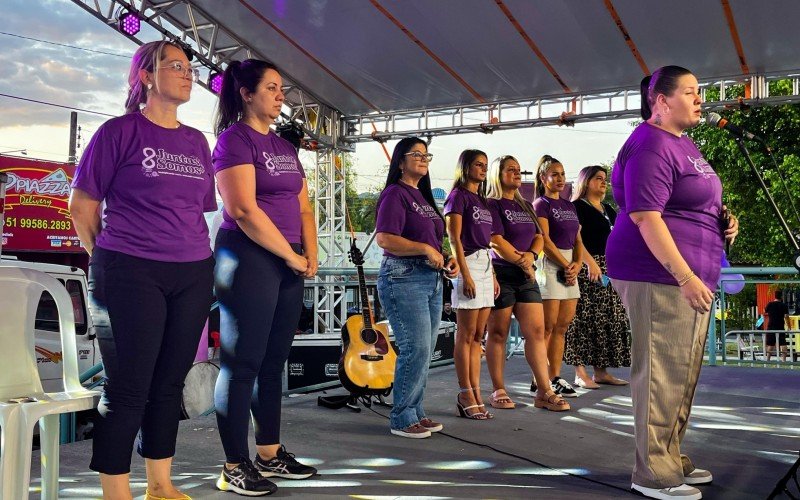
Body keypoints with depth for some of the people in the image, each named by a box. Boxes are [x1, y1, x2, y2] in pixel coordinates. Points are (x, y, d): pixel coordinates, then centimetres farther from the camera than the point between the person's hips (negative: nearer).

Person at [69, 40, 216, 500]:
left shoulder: (196, 142, 14)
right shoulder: (120, 131, -2)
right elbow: (82, 204, 0)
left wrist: (196, 254, 12)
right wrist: (110, 259, 3)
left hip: (193, 275, 5)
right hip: (131, 275, -5)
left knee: (170, 383, 11)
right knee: (128, 388, -1)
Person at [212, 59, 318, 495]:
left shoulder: (284, 147, 18)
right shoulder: (234, 139, -6)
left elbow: (303, 207, 18)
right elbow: (244, 210, -16)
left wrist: (310, 254, 3)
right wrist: (292, 257, -12)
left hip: (289, 263, 8)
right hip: (249, 258, -8)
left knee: (273, 362, 12)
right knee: (242, 363, -4)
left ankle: (269, 454, 22)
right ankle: (235, 467, 4)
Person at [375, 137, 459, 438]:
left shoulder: (423, 196, 20)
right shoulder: (395, 194, -7)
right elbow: (384, 239, -19)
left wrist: (447, 259, 9)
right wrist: (425, 249, -18)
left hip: (431, 279, 9)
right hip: (403, 278, -9)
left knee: (425, 350, 11)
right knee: (415, 349, -10)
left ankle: (415, 412, 21)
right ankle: (402, 419, 1)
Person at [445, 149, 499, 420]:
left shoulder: (482, 200, 20)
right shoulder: (458, 196, -4)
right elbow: (455, 239, -11)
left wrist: (492, 275, 15)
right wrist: (465, 274, -17)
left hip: (486, 265, 8)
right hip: (469, 263, -8)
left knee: (477, 336, 7)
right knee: (466, 335, -4)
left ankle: (475, 392, 10)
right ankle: (466, 394, 1)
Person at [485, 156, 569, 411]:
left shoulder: (526, 206, 19)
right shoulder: (492, 204, -4)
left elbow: (538, 237, 13)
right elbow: (496, 242, -13)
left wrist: (531, 255, -8)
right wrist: (521, 261, -10)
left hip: (526, 275, 7)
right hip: (501, 274, -7)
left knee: (537, 331, 0)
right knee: (498, 333, 1)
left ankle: (544, 392, 1)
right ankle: (498, 391, 10)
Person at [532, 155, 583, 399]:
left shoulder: (569, 205, 18)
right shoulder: (541, 204, -3)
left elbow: (577, 239, 15)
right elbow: (545, 240, -12)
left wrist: (577, 264, -2)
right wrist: (566, 266, -13)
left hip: (569, 266, 7)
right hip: (550, 264, -7)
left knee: (562, 325, 6)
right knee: (548, 326, -7)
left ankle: (555, 377, 11)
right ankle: (540, 380, -2)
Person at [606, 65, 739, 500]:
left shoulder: (682, 143, 18)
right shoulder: (650, 146, -13)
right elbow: (645, 217, -21)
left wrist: (722, 222, 10)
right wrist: (685, 277, -24)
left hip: (688, 275, 10)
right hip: (659, 274, -10)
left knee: (683, 375, 15)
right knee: (662, 374, -6)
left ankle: (672, 459, 26)